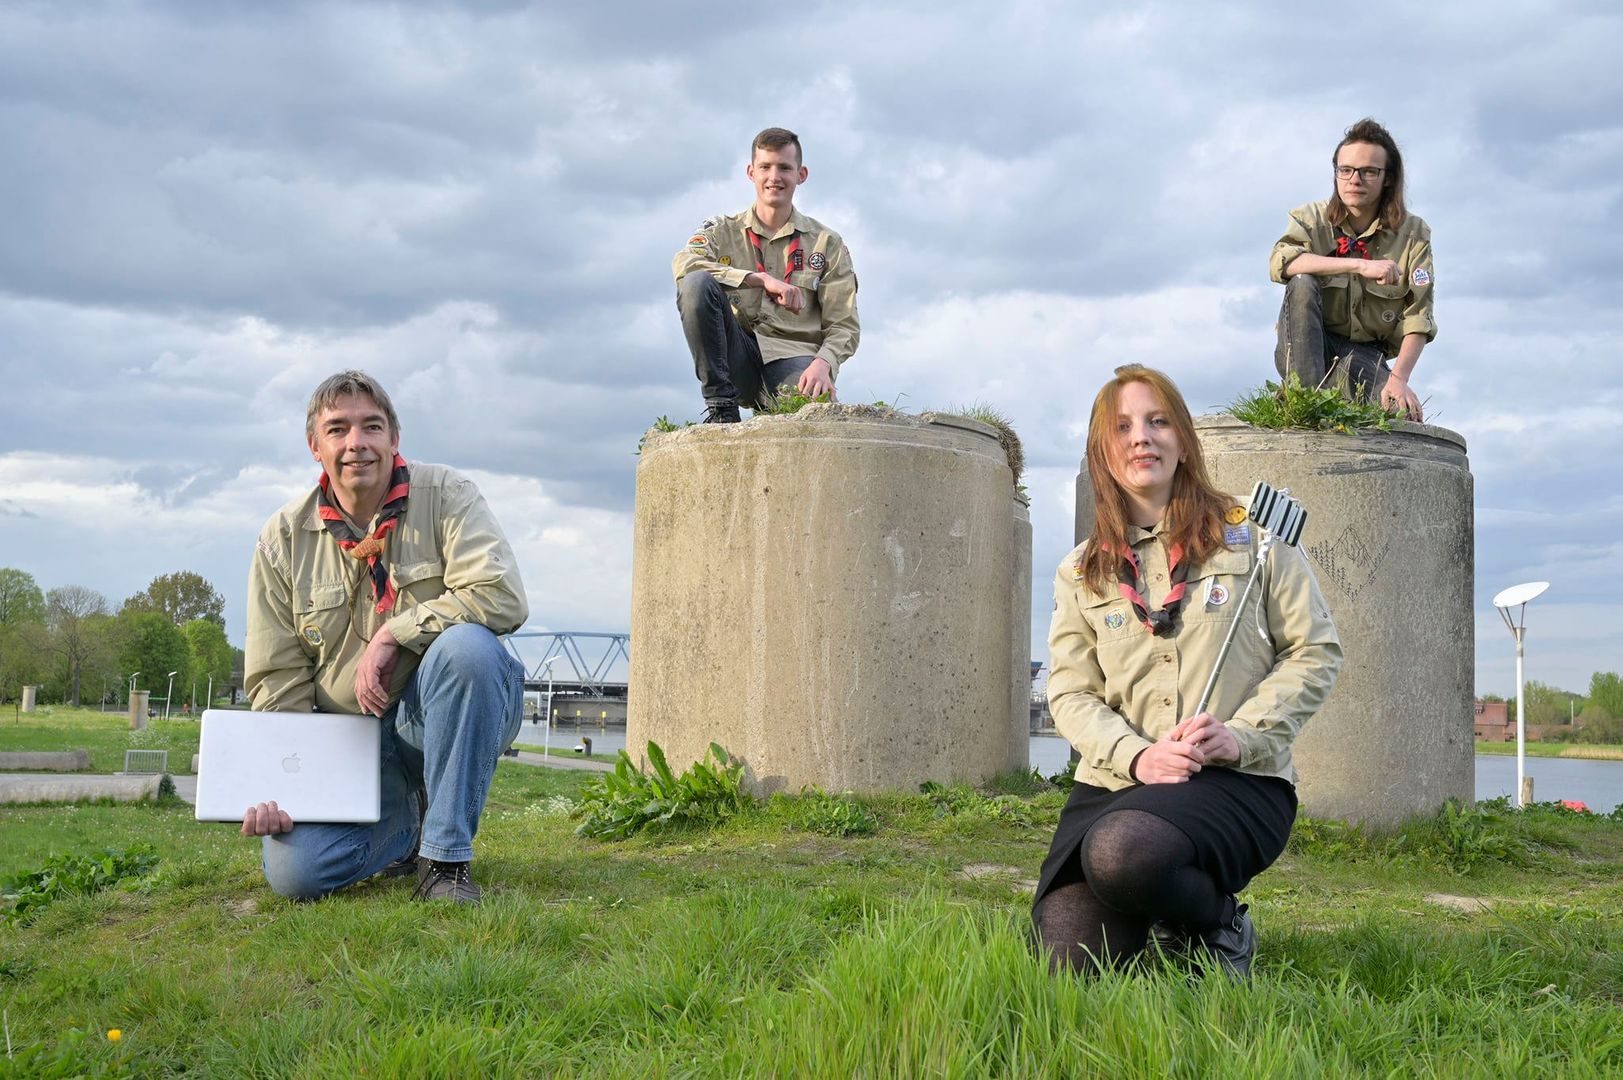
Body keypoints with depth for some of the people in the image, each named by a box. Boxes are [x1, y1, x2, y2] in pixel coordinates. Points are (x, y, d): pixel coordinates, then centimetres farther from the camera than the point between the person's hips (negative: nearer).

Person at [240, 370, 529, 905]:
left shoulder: (445, 496, -6)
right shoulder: (283, 539, 1)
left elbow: (502, 597, -22)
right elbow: (275, 679, 2)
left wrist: (393, 634, -21)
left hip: (443, 713, -2)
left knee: (467, 644, -35)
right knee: (294, 872, -19)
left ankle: (446, 856, -22)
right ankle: (404, 826, 17)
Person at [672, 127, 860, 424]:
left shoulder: (826, 243, 13)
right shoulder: (723, 231, 13)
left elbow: (843, 326, 8)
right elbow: (683, 264, -10)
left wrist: (823, 363, -17)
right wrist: (763, 280, -19)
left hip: (794, 356, -2)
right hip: (739, 357, 2)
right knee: (696, 283, -25)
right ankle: (721, 404, -18)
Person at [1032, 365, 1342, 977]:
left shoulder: (1251, 537, 6)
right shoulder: (1080, 572, 13)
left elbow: (1316, 652, 4)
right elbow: (1070, 694, 8)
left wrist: (1241, 735, -11)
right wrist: (1136, 756, -13)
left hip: (1237, 781, -3)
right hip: (1116, 782, 3)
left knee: (1123, 852, -37)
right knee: (1069, 967, -18)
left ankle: (1218, 926, -4)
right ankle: (1145, 920, 17)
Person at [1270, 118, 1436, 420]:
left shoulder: (1413, 234, -1)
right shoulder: (1312, 218, -2)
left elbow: (1417, 317, -9)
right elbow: (1280, 263, -25)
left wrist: (1398, 377, -26)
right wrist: (1360, 265, -33)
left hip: (1366, 353, 0)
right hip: (1306, 350, 0)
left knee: (1402, 413, -31)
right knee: (1302, 283, -29)